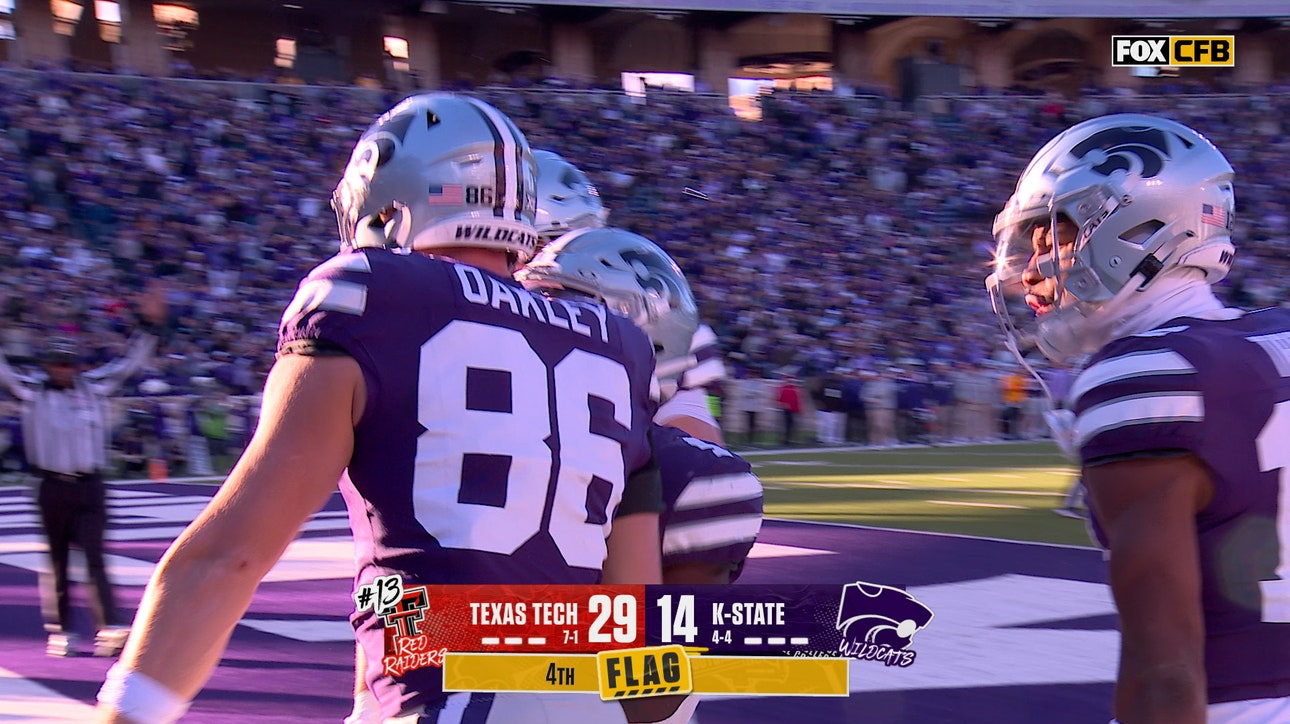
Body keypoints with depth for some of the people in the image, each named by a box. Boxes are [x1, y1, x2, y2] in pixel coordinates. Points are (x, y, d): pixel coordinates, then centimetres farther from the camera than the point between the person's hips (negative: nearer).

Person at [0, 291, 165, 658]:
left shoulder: (94, 387, 7)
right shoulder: (32, 393, 2)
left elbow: (130, 363, 10)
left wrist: (149, 324, 5)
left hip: (90, 488, 1)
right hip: (52, 487, -1)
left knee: (94, 558, -7)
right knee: (56, 563, 7)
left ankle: (110, 629, -15)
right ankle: (59, 631, 15)